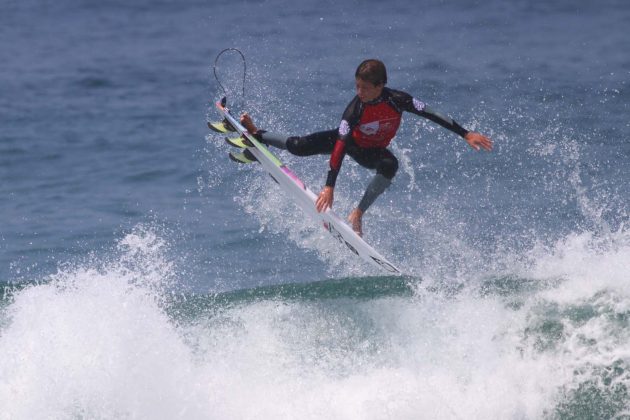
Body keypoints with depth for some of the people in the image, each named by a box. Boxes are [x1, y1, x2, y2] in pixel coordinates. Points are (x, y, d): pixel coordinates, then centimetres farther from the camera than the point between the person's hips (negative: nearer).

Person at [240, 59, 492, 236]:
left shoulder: (396, 100, -31)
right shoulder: (355, 109, -33)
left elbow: (433, 116, -25)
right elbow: (340, 146, -37)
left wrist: (466, 135, -28)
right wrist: (329, 186, -43)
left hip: (372, 152, 1)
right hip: (350, 141, -1)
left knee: (389, 165, -35)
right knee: (299, 146, -15)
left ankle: (358, 214, -23)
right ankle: (256, 135, 14)